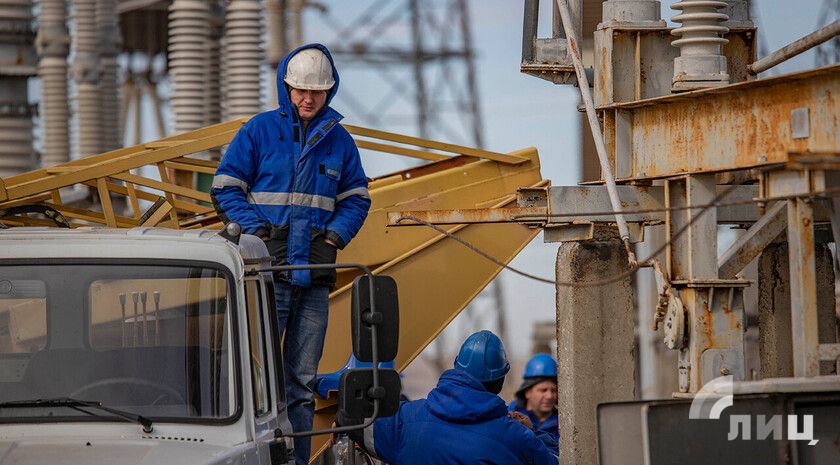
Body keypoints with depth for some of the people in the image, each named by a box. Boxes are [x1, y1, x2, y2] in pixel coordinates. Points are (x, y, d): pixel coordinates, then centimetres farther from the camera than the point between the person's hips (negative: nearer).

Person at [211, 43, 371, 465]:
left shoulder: (338, 140, 12)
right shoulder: (259, 131, 2)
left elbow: (356, 198, 20)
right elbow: (226, 189, 3)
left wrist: (337, 234, 2)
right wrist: (256, 230, -9)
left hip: (315, 271, 4)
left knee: (302, 376, 7)